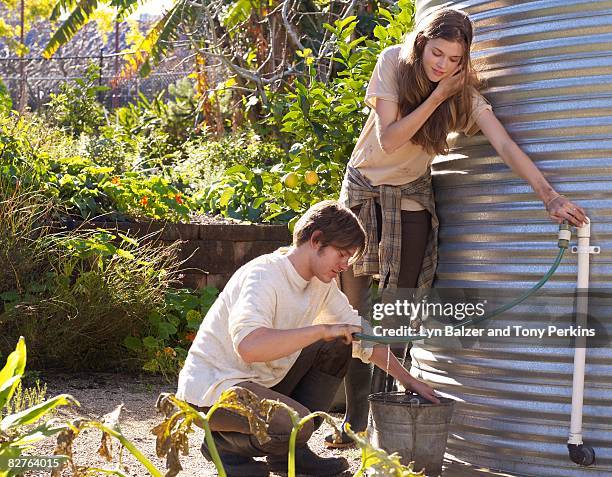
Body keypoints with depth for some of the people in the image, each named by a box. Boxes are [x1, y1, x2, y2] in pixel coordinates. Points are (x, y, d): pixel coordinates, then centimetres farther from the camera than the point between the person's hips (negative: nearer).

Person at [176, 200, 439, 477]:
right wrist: (322, 329, -35)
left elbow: (360, 335, 16)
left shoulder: (322, 283, 3)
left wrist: (407, 379, 12)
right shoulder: (264, 275, -24)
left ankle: (289, 450, 5)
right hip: (210, 388, -9)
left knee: (337, 347, 1)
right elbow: (249, 345, -41)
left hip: (262, 381, 9)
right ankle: (225, 444, 0)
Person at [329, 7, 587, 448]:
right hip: (364, 187, 0)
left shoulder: (463, 90, -14)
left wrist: (551, 196, -35)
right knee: (352, 302, -4)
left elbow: (504, 144, -24)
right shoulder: (393, 63, -16)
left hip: (411, 196, 0)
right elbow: (388, 139, -22)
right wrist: (436, 97, -26)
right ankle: (355, 418, 3)